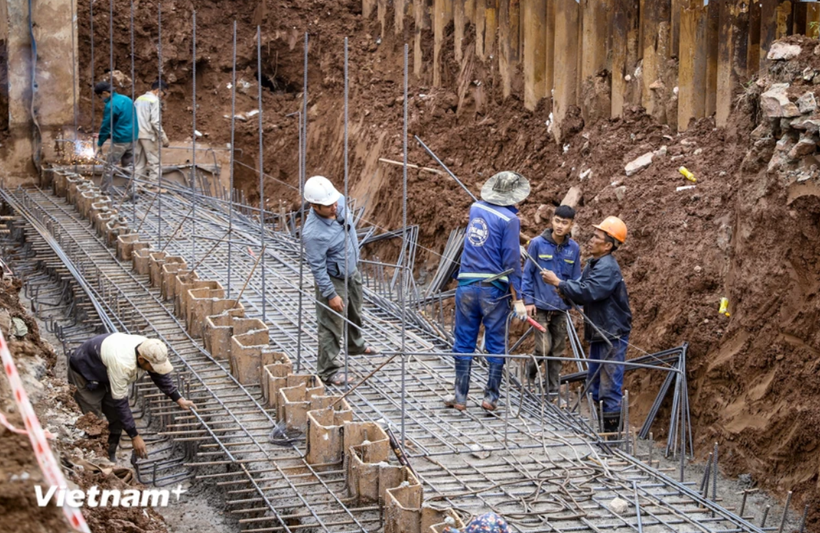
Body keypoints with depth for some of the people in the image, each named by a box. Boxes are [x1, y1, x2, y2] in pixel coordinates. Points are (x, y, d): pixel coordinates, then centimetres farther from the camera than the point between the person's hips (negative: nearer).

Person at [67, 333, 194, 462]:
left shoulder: (149, 351, -22)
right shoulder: (122, 364, -44)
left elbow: (160, 375, 0)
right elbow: (120, 403, -36)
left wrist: (179, 399, -6)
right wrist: (135, 437, -32)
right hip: (83, 373, -8)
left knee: (116, 417, 5)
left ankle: (110, 459, 17)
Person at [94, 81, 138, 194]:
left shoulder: (111, 105, -15)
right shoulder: (126, 99, 11)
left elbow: (105, 126, -11)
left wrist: (99, 145, -2)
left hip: (120, 140, -8)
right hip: (132, 138, 8)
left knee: (109, 165, -2)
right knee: (129, 165, 14)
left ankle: (104, 191, -2)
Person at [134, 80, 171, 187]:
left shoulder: (139, 99, 15)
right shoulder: (154, 100, -9)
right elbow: (155, 121, -16)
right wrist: (164, 138, -13)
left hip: (136, 134, 8)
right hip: (148, 135, -8)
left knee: (139, 164, 11)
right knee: (154, 162, -2)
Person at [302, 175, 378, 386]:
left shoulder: (340, 201, -16)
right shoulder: (313, 233, -37)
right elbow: (318, 268, -26)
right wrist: (331, 295, -21)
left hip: (352, 271, 8)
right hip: (334, 279, -8)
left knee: (354, 313, 30)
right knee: (331, 326, 2)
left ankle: (356, 345, 55)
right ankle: (328, 371, 16)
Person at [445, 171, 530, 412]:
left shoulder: (476, 208, 8)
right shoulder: (509, 219, -8)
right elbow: (511, 261, -11)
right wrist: (518, 299, -8)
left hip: (467, 285, 4)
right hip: (493, 288, -4)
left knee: (464, 342, 8)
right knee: (496, 344, 5)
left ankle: (460, 396, 10)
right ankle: (491, 396, 6)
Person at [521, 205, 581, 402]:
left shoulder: (574, 248, 1)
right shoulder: (538, 244, -8)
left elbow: (576, 279, 9)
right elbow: (527, 273, -2)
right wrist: (528, 300, -7)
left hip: (561, 308, 3)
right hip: (540, 306, -3)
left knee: (558, 352, 8)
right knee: (544, 348, -11)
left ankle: (552, 390, 19)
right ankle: (531, 370, 20)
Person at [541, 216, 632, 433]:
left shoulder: (607, 268, -20)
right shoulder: (593, 264, 12)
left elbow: (587, 292, -27)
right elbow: (582, 289, 16)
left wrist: (558, 283, -20)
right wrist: (564, 290, -4)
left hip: (613, 335, -11)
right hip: (598, 334, 11)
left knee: (610, 385, -7)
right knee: (594, 382, 18)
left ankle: (611, 429, -3)